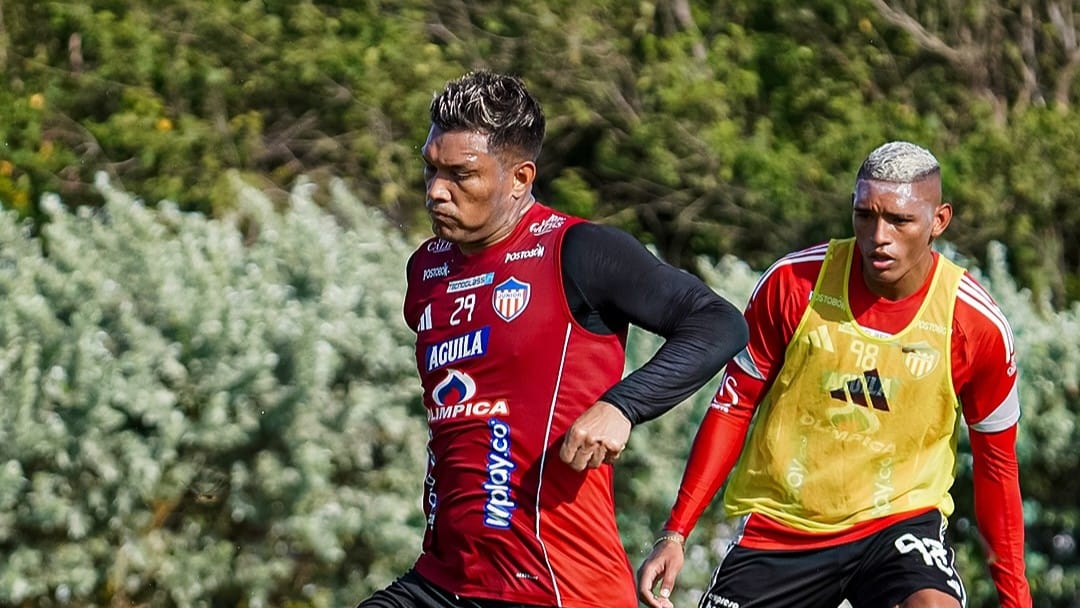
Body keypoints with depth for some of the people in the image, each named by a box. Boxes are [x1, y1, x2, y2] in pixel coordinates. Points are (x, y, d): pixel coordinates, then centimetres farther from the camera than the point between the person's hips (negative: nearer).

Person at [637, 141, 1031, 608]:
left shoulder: (977, 324, -11)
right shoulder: (793, 283, -11)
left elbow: (995, 463, 2)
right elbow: (733, 406, 0)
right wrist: (674, 533, -5)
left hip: (900, 517, -1)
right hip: (778, 520, 2)